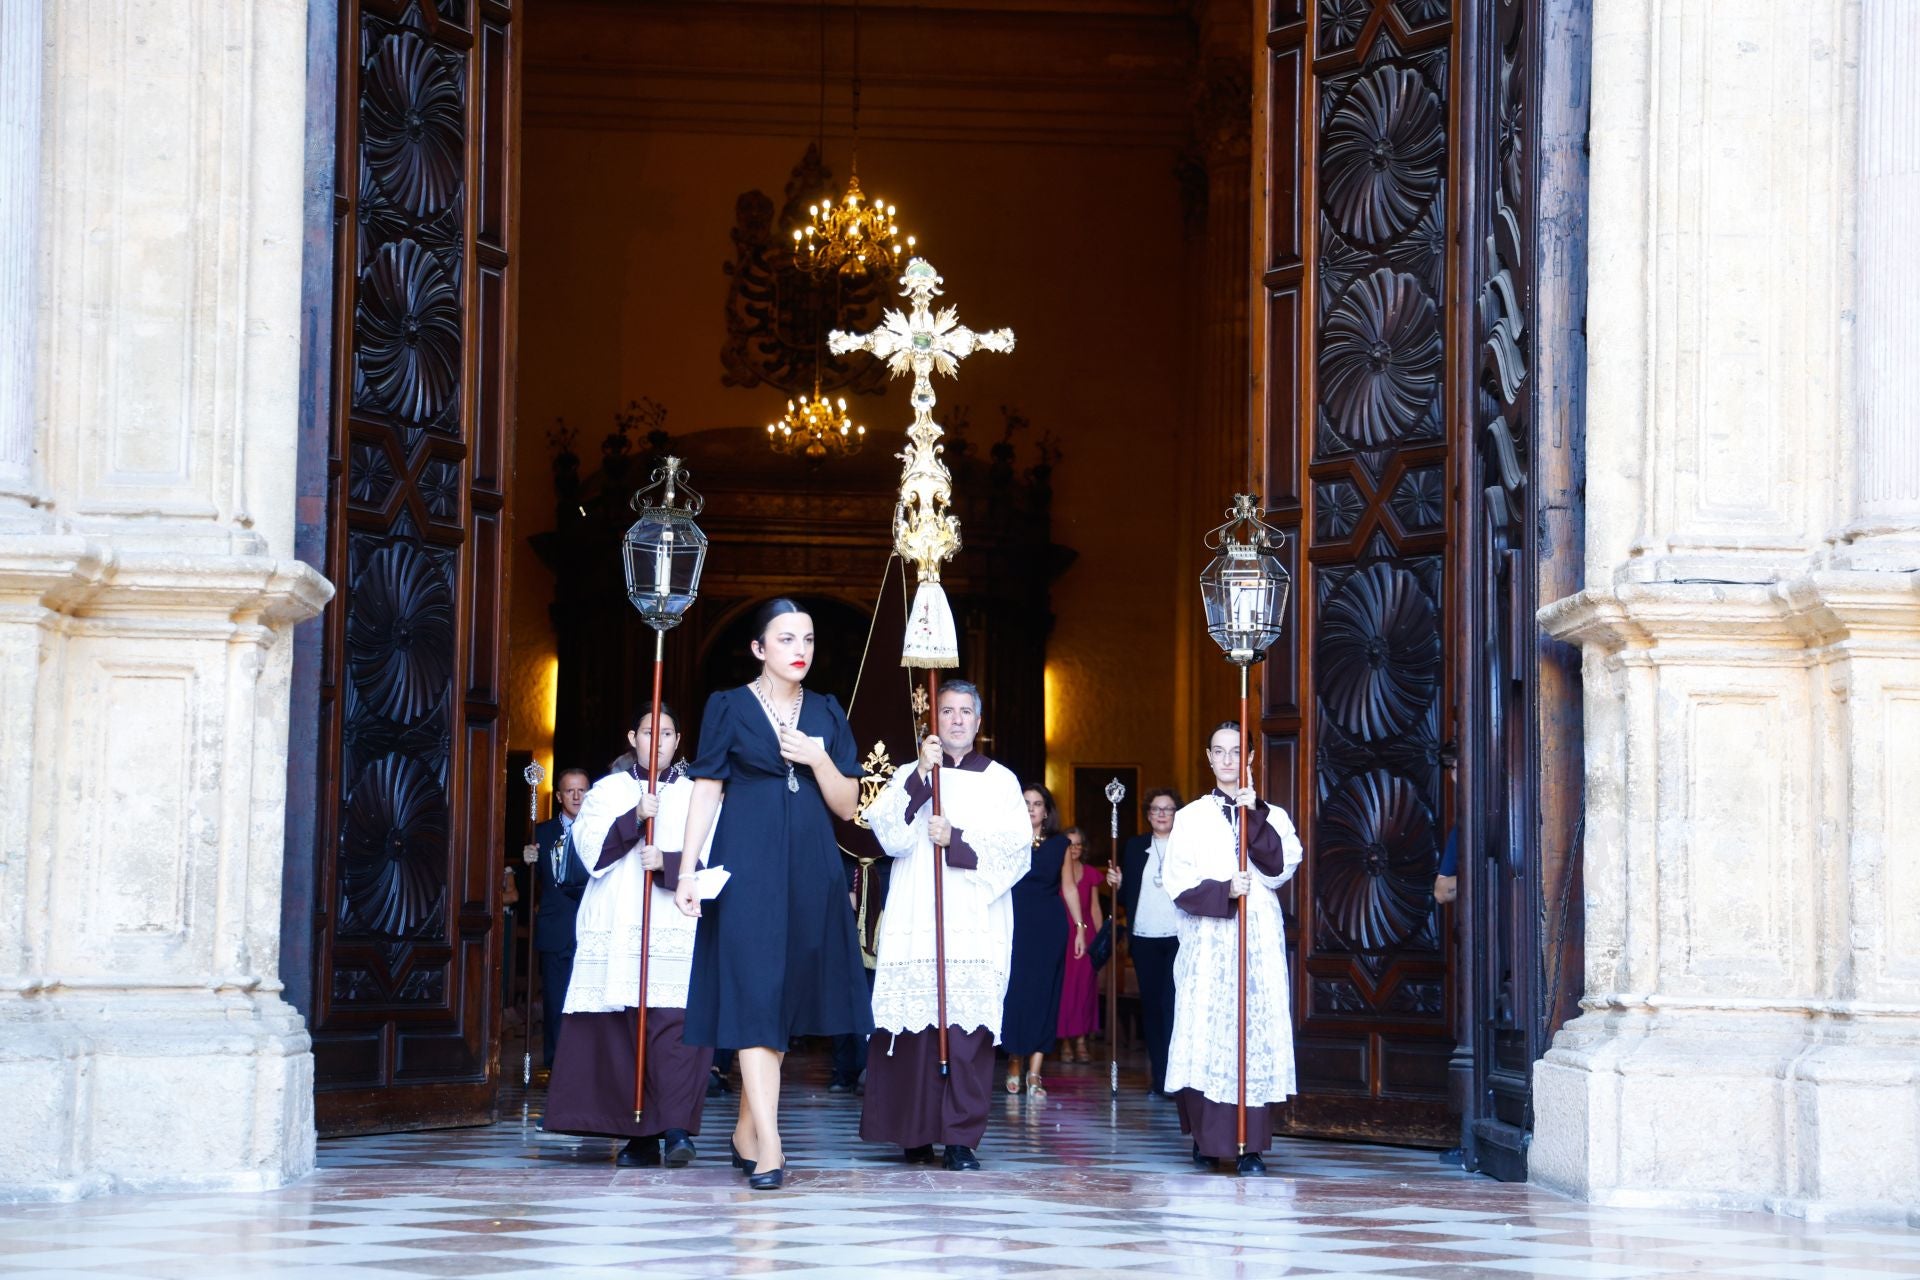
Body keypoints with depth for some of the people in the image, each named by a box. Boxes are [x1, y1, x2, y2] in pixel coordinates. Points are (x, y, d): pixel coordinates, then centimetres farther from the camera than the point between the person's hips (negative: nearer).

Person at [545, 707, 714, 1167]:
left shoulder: (696, 795, 13)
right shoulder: (608, 790, 14)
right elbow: (589, 845, 0)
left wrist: (667, 864, -14)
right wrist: (634, 818, -14)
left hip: (678, 929, -1)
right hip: (615, 929, 1)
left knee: (675, 1025, -15)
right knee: (620, 1028, -2)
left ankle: (676, 1129, -20)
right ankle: (639, 1135, 3)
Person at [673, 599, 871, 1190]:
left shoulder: (826, 713, 11)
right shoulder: (728, 707, 2)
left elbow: (847, 805, 9)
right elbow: (705, 792, 0)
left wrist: (818, 759, -9)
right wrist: (687, 872, -7)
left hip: (810, 869, 4)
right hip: (747, 868, -4)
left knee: (788, 995, 6)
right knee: (754, 994, -11)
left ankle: (746, 1129, 18)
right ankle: (768, 1145, -17)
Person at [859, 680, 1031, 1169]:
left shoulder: (1000, 780, 13)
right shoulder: (910, 775, 15)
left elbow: (1017, 848, 1)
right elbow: (889, 833, -2)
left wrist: (956, 840, -10)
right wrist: (921, 776, -12)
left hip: (976, 926, -1)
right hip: (915, 924, 1)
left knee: (969, 1030, -8)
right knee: (913, 1028, -4)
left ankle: (961, 1138, -7)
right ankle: (915, 1134, 6)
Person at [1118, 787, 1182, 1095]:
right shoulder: (1134, 847, 13)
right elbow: (1126, 896, 13)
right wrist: (1117, 884, -7)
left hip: (1179, 937, -3)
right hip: (1144, 939, 3)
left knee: (1173, 1005, -10)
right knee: (1151, 1005, 5)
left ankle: (1172, 1077, -10)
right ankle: (1157, 1077, 10)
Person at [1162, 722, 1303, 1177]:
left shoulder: (1272, 817, 13)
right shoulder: (1191, 817, 11)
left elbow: (1281, 867, -5)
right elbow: (1179, 882, 1)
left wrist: (1253, 818, -13)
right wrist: (1223, 891, -15)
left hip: (1258, 939, 0)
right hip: (1205, 940, 0)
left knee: (1256, 1033, -7)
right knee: (1204, 1034, -6)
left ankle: (1250, 1146, -8)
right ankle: (1207, 1139, 4)